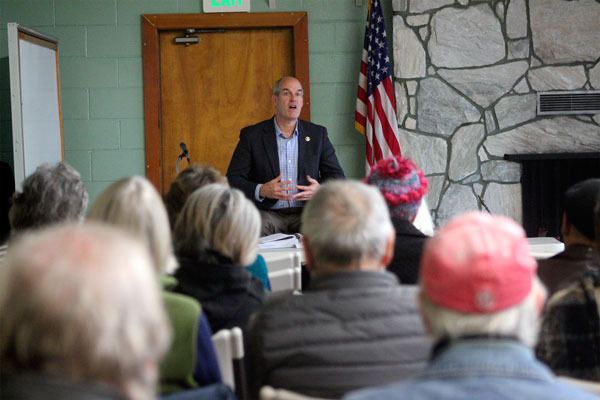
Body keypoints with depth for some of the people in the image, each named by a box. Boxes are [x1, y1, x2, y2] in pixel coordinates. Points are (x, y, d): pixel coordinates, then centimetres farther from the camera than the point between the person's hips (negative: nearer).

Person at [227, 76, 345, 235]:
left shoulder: (317, 134, 11)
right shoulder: (252, 135, 4)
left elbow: (337, 176, 12)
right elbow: (233, 179, 0)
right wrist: (261, 191, -20)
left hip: (306, 213, 3)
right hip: (268, 214, -2)